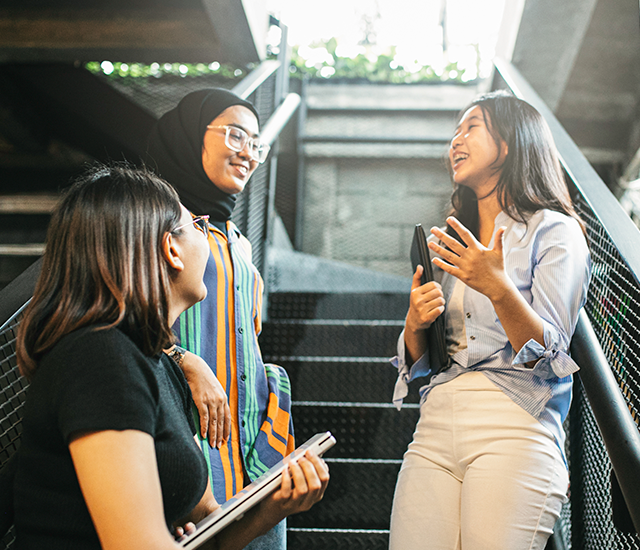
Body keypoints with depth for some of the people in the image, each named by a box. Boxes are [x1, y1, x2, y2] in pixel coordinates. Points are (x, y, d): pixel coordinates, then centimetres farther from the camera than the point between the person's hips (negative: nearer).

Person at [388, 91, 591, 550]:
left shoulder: (555, 232, 2)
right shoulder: (451, 244, 20)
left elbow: (546, 358, -8)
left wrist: (499, 289, -22)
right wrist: (415, 324, -1)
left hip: (512, 429, -5)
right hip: (436, 428, 5)